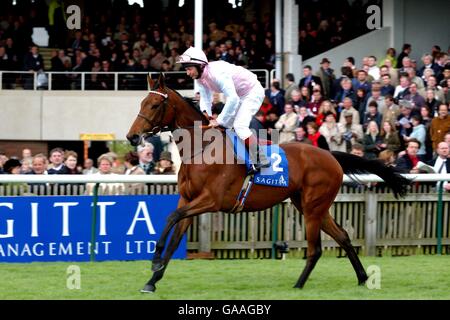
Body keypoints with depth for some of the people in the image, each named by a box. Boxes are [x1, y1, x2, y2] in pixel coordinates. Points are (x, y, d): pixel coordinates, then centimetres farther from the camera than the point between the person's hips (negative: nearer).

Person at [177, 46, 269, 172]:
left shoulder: (217, 72, -35)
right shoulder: (200, 78, -6)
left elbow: (233, 99, -37)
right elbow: (205, 100, -1)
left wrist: (219, 121, -32)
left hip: (253, 92, -10)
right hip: (239, 95, 10)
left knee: (240, 125, -23)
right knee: (224, 125, 11)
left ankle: (260, 160, -20)